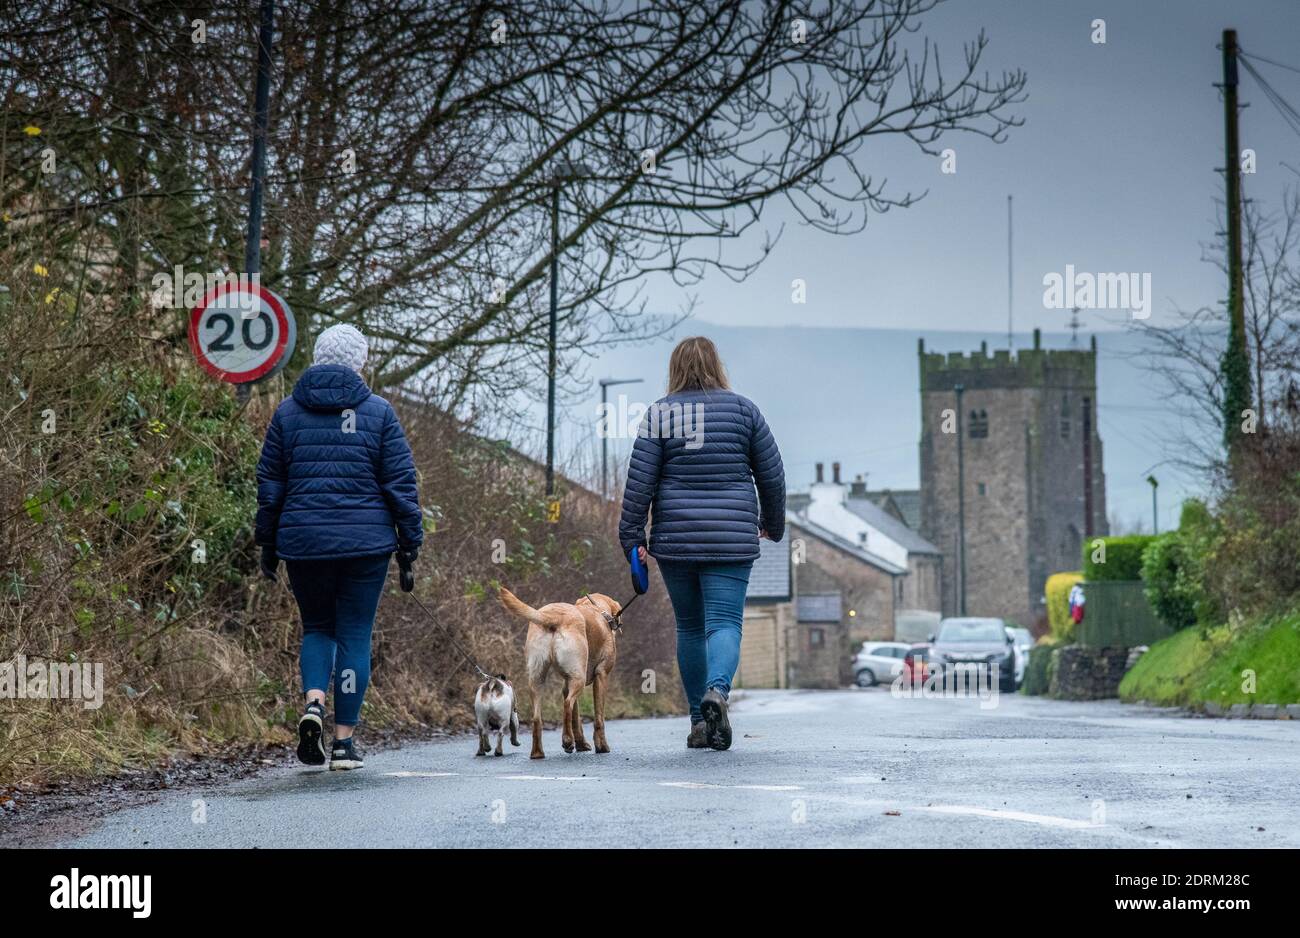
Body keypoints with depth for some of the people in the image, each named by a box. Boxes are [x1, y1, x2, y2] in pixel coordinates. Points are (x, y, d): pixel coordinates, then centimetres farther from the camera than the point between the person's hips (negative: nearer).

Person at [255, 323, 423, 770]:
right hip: (366, 545, -2)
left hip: (303, 544, 2)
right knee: (355, 634, 6)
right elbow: (401, 483, -2)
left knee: (317, 627, 19)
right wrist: (410, 542, 5)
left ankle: (313, 701, -9)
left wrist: (268, 545, 14)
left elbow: (269, 485, 7)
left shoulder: (288, 411, 4)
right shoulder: (377, 412, -2)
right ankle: (344, 741, 5)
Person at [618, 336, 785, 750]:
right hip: (732, 539, -1)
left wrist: (632, 537, 1)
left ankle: (699, 720, 15)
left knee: (689, 627, 13)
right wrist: (773, 522, 22)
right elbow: (771, 473, 8)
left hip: (675, 539, 1)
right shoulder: (742, 409, 3)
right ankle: (717, 690, -33)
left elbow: (640, 480, -4)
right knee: (724, 623, -4)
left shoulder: (660, 413, 0)